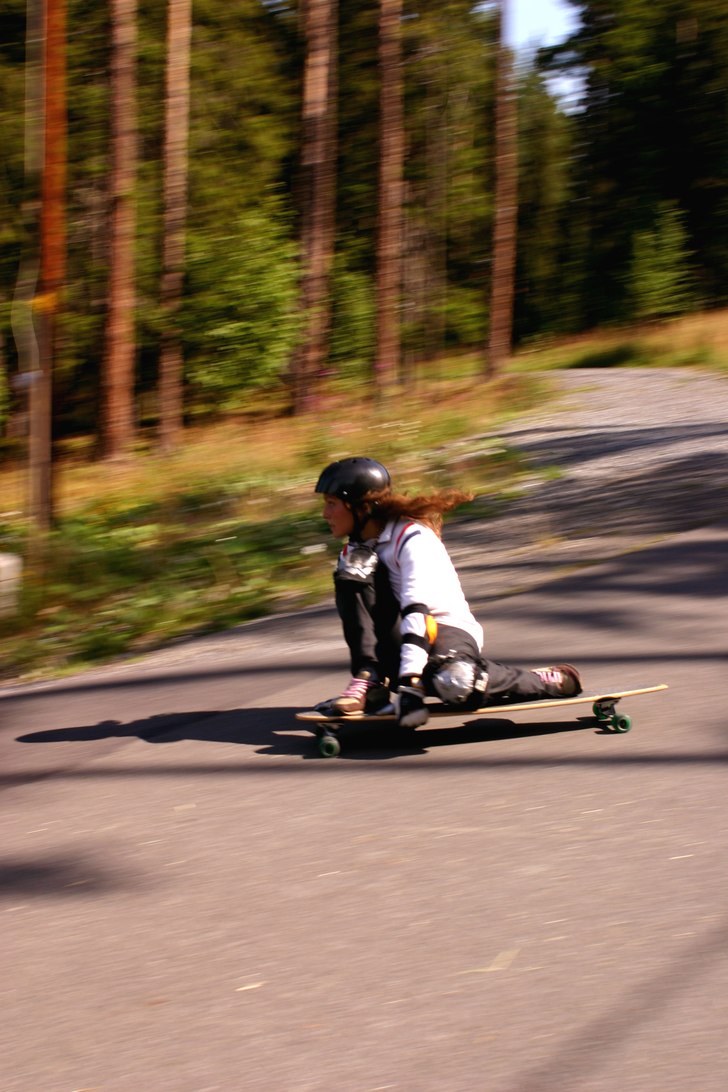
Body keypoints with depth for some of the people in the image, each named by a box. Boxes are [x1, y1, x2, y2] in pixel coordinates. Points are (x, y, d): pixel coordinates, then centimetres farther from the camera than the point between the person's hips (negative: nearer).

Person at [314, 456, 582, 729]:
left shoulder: (413, 539, -18)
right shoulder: (354, 550, 5)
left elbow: (417, 611, -30)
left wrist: (410, 683, -40)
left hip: (445, 628, -5)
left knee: (453, 681, -42)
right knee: (355, 571, -18)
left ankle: (544, 680, -11)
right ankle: (368, 681, -25)